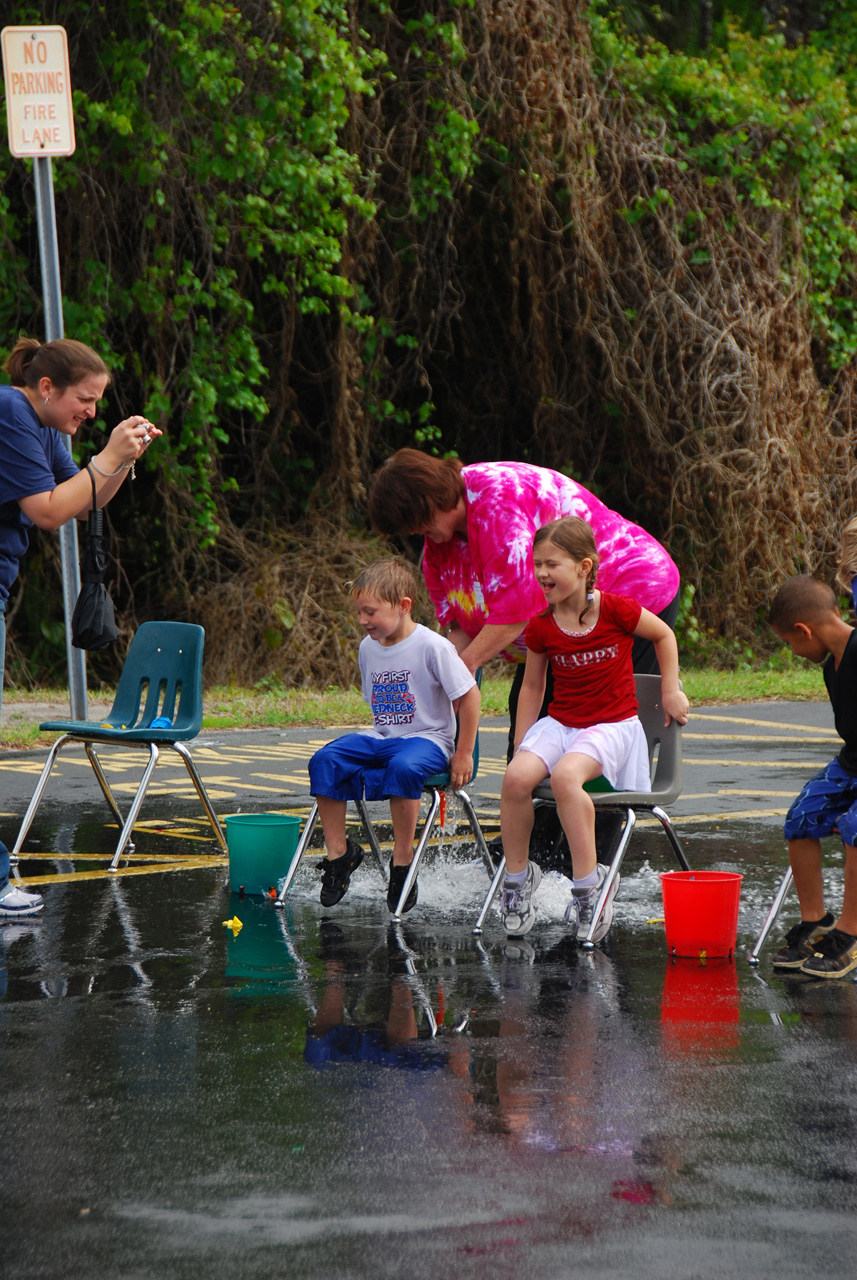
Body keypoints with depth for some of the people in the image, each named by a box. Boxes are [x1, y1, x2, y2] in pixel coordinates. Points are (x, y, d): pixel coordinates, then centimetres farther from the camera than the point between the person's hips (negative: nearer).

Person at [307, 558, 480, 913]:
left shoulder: (431, 647, -14)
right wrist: (375, 738, 11)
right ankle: (337, 851, -8)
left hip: (427, 738, -6)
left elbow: (469, 695, -11)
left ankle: (403, 859, -24)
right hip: (381, 737, 6)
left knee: (403, 767, -39)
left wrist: (463, 754, -10)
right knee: (324, 761, -17)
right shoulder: (368, 648, 7)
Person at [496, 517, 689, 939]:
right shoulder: (541, 627, 1)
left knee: (566, 775, -35)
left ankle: (589, 880, -24)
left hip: (613, 725, -4)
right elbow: (532, 687, 13)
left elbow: (663, 635, 8)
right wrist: (520, 746, 10)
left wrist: (670, 691, 7)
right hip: (560, 723, 4)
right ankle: (517, 876, -7)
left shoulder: (616, 610, -11)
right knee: (517, 777, -25)